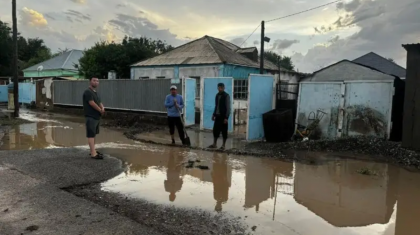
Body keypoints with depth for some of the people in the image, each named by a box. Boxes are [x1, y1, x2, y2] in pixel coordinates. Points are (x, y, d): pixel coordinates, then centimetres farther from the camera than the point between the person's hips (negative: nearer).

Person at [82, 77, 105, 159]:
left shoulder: (95, 92, 17)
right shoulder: (88, 92, -13)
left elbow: (99, 102, 17)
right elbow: (92, 103, -20)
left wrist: (102, 108, -5)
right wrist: (100, 110, -10)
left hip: (96, 117, 10)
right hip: (91, 117, -10)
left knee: (94, 134, 15)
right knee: (91, 135, -9)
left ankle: (93, 150, 23)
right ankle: (93, 153, -11)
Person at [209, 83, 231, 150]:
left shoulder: (226, 96, -11)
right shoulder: (217, 95, 10)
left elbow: (228, 107, -13)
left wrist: (226, 117, -18)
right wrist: (214, 114, 13)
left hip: (223, 116, -6)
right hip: (217, 115, 6)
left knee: (224, 131, 2)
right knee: (215, 130, 8)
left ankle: (224, 145, 11)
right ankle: (215, 144, 19)